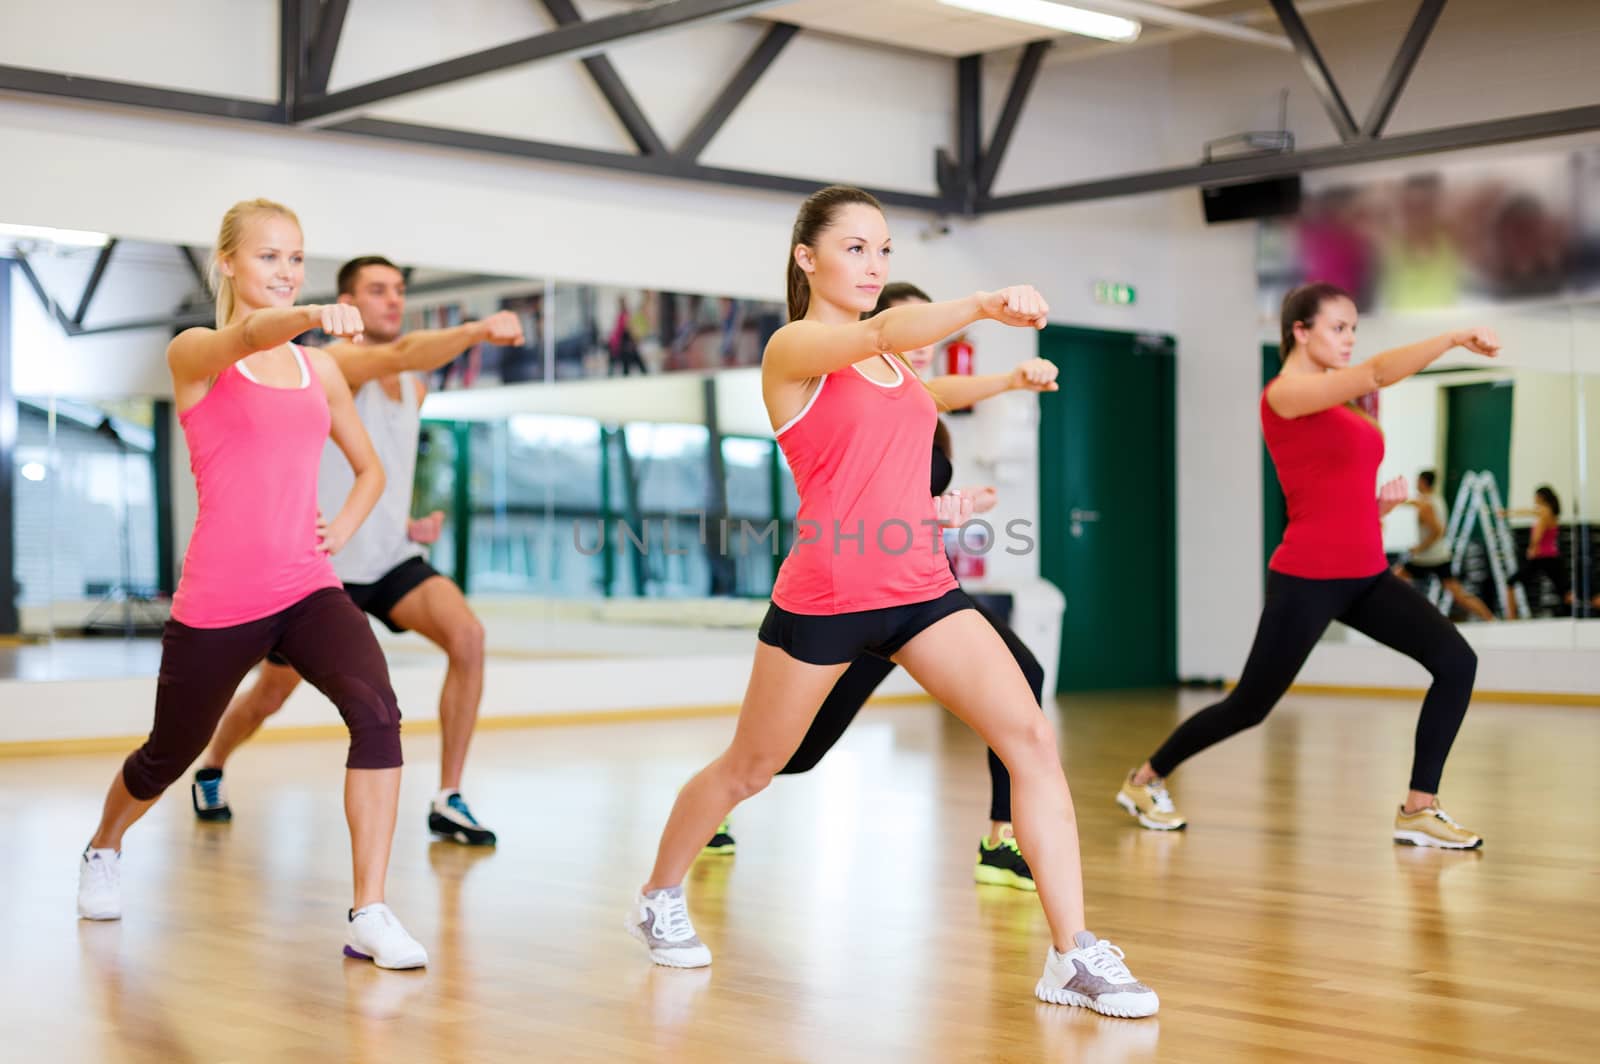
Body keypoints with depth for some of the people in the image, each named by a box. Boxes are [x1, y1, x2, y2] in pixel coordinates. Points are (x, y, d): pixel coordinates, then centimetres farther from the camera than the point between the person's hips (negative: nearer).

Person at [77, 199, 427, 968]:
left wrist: (342, 528, 4)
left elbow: (369, 468, 25)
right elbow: (248, 336, -30)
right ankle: (104, 848, 51)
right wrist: (311, 316, -52)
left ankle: (370, 916, -20)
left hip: (308, 589, 3)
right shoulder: (194, 354, -4)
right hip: (217, 601, -3)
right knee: (169, 756, 16)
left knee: (377, 710, -24)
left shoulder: (319, 370, 10)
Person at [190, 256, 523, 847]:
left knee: (467, 637, -21)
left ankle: (448, 803, -15)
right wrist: (478, 331, -54)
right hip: (322, 560, -5)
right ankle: (211, 770, 44)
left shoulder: (415, 389, 10)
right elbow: (397, 356, -38)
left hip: (392, 558, 5)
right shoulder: (338, 363, -14)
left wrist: (407, 523, 6)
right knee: (271, 696, 11)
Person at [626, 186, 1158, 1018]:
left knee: (1032, 740, -13)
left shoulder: (894, 362, 13)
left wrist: (935, 510, 13)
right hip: (823, 598, -5)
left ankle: (1073, 956, -10)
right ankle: (658, 899, 39)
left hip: (922, 588, 6)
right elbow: (882, 331, -31)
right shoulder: (792, 348, -8)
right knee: (747, 771, 12)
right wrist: (983, 306, -44)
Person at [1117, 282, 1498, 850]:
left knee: (1456, 661, -10)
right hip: (1307, 578, -8)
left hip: (1367, 575, 8)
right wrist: (1453, 338, -30)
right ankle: (1145, 779, 26)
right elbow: (1376, 374, -26)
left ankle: (1418, 811, -6)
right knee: (1250, 706, 4)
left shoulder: (1337, 405, 16)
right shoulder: (1285, 392, -10)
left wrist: (1383, 502, 3)